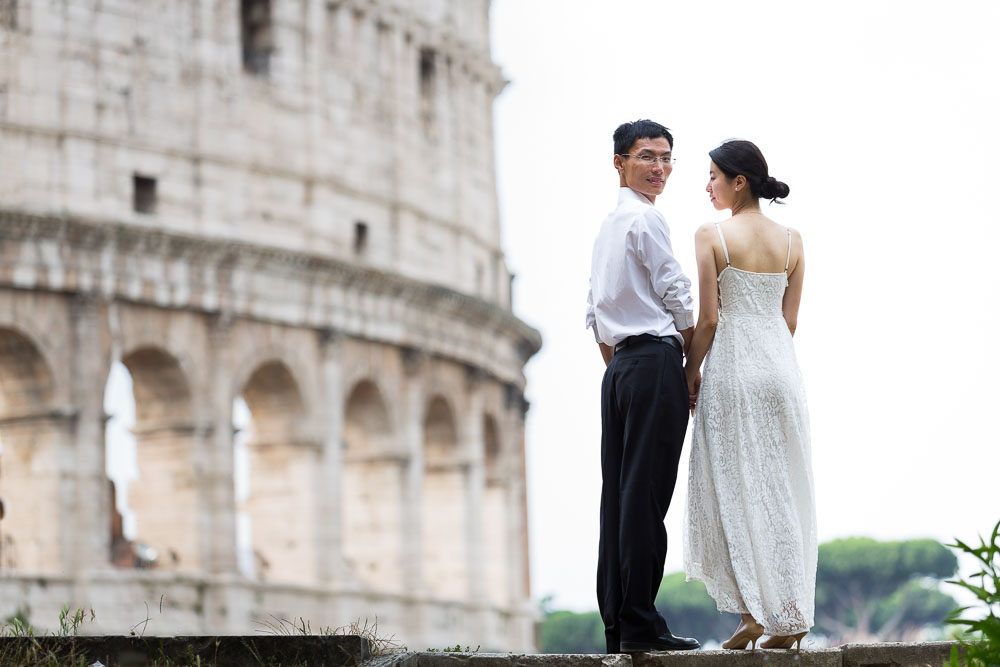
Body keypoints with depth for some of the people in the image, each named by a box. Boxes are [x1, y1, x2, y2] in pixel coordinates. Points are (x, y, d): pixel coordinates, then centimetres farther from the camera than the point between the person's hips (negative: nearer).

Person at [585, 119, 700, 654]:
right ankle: (640, 623, -12)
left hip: (618, 366, 9)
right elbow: (676, 295, -8)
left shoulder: (606, 226, 21)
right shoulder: (645, 218, -6)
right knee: (646, 494, -10)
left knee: (617, 495, 6)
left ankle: (616, 624, 7)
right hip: (655, 360, -9)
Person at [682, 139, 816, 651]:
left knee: (735, 490, 2)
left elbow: (709, 319, -10)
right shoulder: (792, 241, 7)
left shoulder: (711, 235, -8)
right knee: (783, 490, 7)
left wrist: (691, 372, 1)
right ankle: (790, 617, 7)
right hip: (781, 364, 5)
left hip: (732, 365, -4)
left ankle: (752, 612, -3)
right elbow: (789, 319, 9)